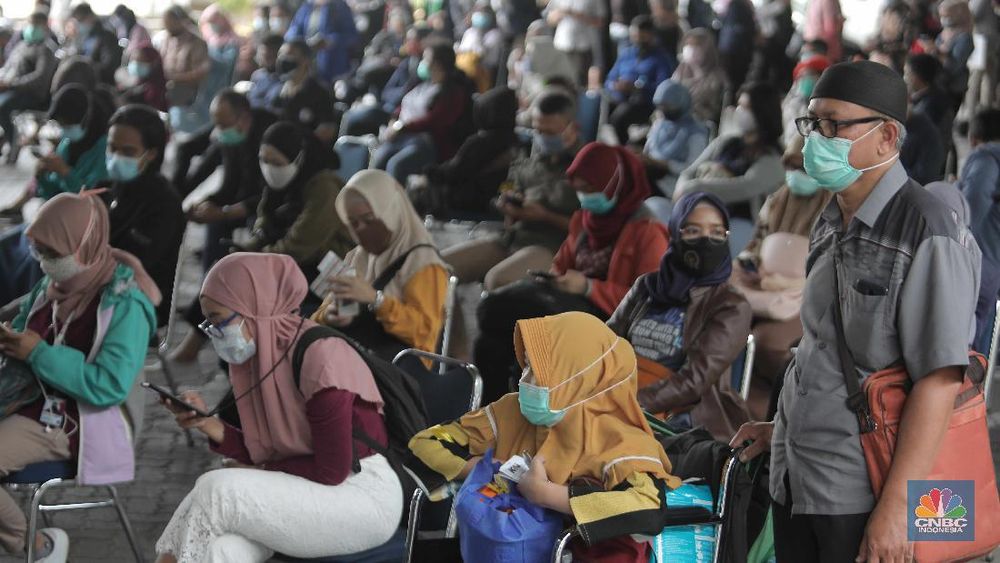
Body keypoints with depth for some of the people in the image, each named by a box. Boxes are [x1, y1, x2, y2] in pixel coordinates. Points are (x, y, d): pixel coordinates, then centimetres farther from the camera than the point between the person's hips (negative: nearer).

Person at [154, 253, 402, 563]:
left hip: (367, 497, -7)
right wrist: (207, 423, -5)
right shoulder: (258, 357, 5)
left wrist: (261, 471, -7)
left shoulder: (320, 354, -19)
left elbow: (332, 470, -18)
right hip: (308, 493, 7)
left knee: (217, 492, -23)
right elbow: (268, 455, 6)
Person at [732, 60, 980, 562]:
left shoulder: (925, 230, -14)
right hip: (793, 479, 7)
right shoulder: (831, 226, 11)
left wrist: (894, 507, -22)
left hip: (860, 495, -7)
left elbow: (939, 378, -19)